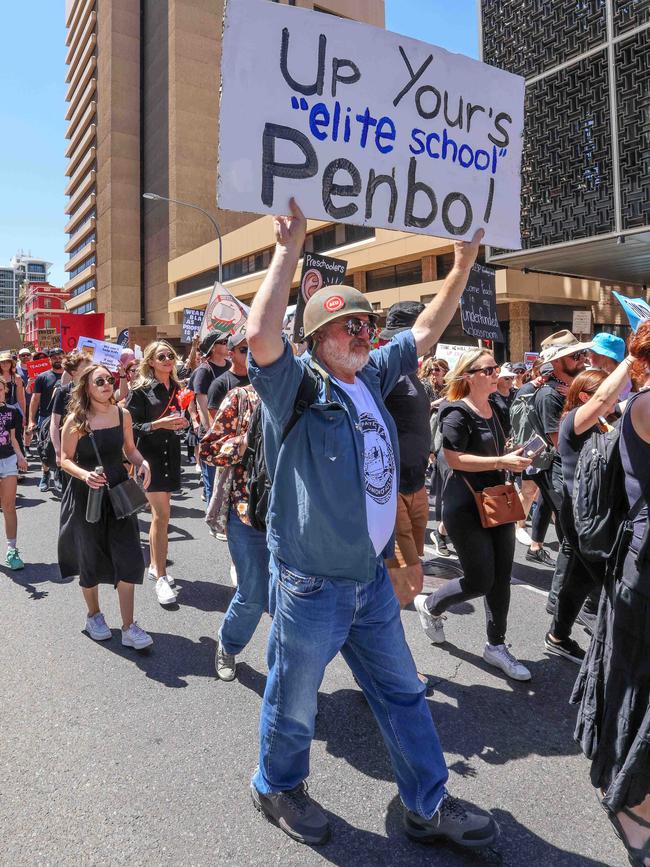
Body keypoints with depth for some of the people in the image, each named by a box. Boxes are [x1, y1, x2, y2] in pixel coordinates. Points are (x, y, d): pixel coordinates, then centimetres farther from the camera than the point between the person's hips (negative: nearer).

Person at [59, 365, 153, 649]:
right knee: (91, 559, 12)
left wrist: (142, 462, -11)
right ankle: (93, 616, 38)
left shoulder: (122, 414, -1)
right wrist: (84, 475, -26)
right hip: (87, 495, -2)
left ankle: (129, 628, 9)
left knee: (128, 558, -3)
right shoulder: (76, 420, -11)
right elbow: (65, 459, -6)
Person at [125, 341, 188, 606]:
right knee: (162, 514, -11)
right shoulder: (141, 389, -7)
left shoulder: (176, 388, 10)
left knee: (159, 511, 14)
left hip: (170, 454, 6)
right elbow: (130, 426, -10)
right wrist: (159, 423, -21)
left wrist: (181, 422, -1)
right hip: (150, 455, -6)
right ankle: (161, 578, -5)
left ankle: (155, 565, 27)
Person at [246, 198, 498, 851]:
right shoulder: (296, 386, -14)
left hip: (373, 578, 7)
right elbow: (261, 334, -33)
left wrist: (462, 264, 14)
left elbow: (426, 330, 16)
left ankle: (429, 805, 38)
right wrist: (289, 248, -26)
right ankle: (277, 787, 43)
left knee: (402, 693, 19)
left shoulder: (371, 378, 6)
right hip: (312, 584, -7)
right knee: (295, 701, 15)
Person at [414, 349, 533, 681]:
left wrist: (515, 457, 7)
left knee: (501, 577, 10)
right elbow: (453, 458, -22)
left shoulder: (495, 410, 11)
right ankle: (430, 605, 25)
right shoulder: (458, 413, -14)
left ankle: (496, 645, 25)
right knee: (479, 580, -3)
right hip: (466, 507, -8)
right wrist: (501, 462, -24)